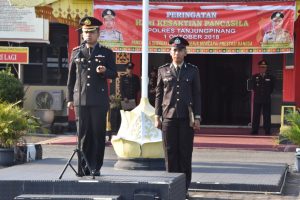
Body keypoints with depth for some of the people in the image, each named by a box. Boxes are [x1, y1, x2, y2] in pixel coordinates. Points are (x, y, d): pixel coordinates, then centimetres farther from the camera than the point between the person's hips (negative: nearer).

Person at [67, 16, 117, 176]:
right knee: (83, 134, 2)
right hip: (81, 100, 1)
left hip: (99, 100, -1)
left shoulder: (106, 53, 7)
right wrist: (70, 98, 10)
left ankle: (95, 168, 5)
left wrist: (105, 71, -17)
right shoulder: (76, 52, 12)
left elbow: (114, 74, 6)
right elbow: (71, 77, 14)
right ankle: (83, 168, 7)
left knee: (98, 134, -1)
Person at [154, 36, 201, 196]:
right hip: (168, 117, 1)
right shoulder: (163, 70, 9)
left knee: (185, 153, -1)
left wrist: (197, 118, 0)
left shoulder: (193, 71, 8)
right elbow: (159, 94, 10)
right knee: (170, 153, -1)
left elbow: (197, 95, 6)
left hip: (186, 118, 0)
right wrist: (157, 116, 4)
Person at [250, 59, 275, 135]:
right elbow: (253, 87, 9)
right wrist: (257, 93, 3)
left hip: (267, 99, -1)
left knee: (267, 115, -1)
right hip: (257, 99, 1)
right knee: (256, 115, 1)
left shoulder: (270, 77, 6)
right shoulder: (254, 77, 8)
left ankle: (267, 131, 3)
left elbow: (271, 88, 8)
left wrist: (267, 94, 2)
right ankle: (254, 131, 5)